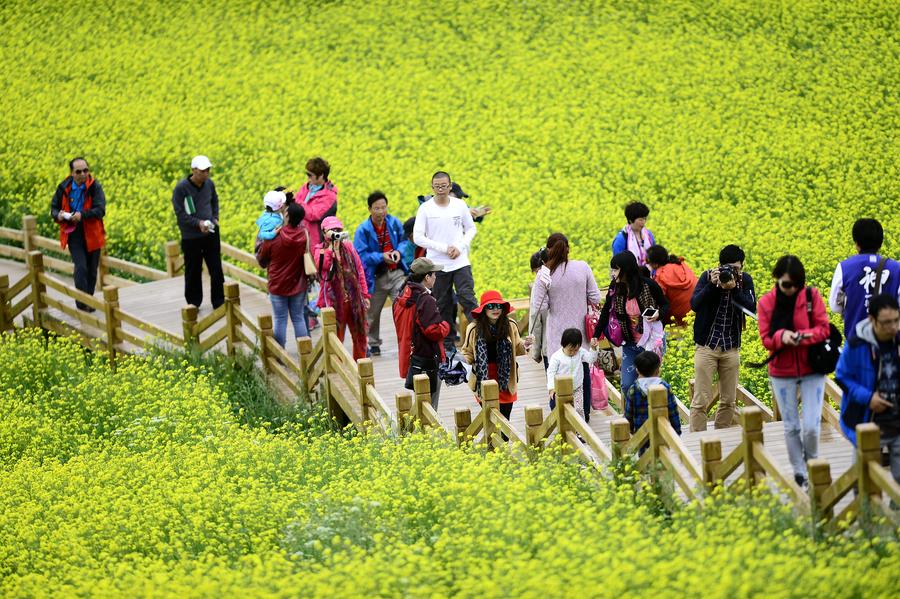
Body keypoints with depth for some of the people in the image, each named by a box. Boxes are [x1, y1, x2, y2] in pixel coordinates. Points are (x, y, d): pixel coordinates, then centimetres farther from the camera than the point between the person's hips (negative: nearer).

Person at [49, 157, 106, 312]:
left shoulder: (95, 187, -10)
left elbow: (100, 210, -18)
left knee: (92, 270, 11)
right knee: (81, 267, -15)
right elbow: (54, 207, 11)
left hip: (92, 235, 0)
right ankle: (82, 302, -8)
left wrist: (82, 215, -34)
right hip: (74, 235, 0)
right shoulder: (64, 188, -3)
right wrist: (58, 215, -14)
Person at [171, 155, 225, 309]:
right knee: (193, 272, 9)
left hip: (210, 233, 4)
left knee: (216, 270, 7)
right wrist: (198, 223, -24)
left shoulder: (209, 184, -2)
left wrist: (215, 218, 1)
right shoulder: (181, 188, -17)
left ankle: (219, 302, 18)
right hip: (191, 237, -4)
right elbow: (180, 213, -15)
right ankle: (193, 303, 23)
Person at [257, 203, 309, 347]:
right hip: (298, 285, 2)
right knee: (298, 318, 12)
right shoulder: (304, 235, -13)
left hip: (277, 286, -2)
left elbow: (262, 261, -3)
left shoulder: (273, 237, -17)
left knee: (279, 319, 8)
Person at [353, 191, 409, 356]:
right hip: (376, 276, -2)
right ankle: (373, 344, 30)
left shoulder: (394, 223, -1)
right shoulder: (363, 230, -14)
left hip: (397, 273, 2)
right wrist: (381, 257, -24)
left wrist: (399, 251, -9)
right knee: (372, 312, 12)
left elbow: (403, 240, 13)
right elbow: (360, 255, -15)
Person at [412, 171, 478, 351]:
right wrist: (444, 248, -13)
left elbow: (471, 229, 12)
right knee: (443, 306, 6)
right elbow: (418, 237, -8)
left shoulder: (460, 205, 2)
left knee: (468, 299, -12)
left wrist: (460, 247, -7)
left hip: (460, 262, 0)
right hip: (437, 265, 0)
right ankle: (447, 344, 14)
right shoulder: (425, 209, -3)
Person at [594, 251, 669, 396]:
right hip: (630, 344, 3)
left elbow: (665, 305, 1)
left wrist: (659, 314, -21)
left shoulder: (649, 285, -14)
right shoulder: (615, 289, -4)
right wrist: (596, 336, 5)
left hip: (651, 341, -3)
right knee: (627, 385, -3)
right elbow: (606, 313, 8)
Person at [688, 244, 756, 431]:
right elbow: (694, 304, -15)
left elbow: (752, 309, -11)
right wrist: (712, 285, -25)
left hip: (731, 348, 3)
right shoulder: (708, 277, -5)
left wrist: (734, 289, -23)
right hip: (706, 345, -3)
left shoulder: (745, 281, 1)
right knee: (701, 400, -6)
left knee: (728, 400, 7)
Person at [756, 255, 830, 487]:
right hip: (782, 374, 1)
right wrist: (781, 336, -27)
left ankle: (812, 462, 20)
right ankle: (799, 473, 19)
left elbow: (823, 329, -8)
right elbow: (766, 338, -5)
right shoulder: (766, 303, -4)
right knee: (791, 427, 6)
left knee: (811, 426, -7)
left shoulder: (812, 296, -6)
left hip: (812, 370, -1)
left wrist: (804, 336, -28)